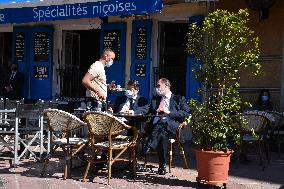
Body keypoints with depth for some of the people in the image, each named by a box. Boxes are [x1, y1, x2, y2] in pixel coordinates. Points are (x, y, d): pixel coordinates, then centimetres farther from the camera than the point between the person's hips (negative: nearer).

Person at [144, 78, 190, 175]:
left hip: (172, 125, -3)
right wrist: (156, 111, 1)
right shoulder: (155, 99, 34)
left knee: (162, 122, -39)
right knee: (162, 135, -35)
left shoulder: (179, 99, 20)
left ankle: (148, 148, -46)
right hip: (156, 124, 3)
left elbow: (186, 113, 3)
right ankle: (162, 165, -40)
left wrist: (168, 112, -6)